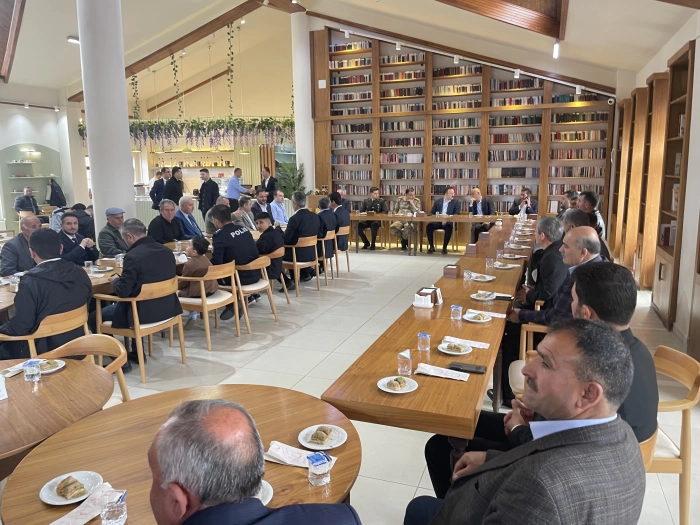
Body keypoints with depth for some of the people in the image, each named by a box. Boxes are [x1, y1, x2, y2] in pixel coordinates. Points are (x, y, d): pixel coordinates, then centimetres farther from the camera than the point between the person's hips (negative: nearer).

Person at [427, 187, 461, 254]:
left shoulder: (456, 202, 7)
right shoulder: (438, 201, 14)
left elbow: (457, 214, -5)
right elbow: (431, 213, 15)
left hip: (448, 222, -2)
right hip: (437, 221, 2)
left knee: (448, 228, -36)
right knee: (429, 226, -27)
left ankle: (444, 247, -19)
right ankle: (432, 246, -12)